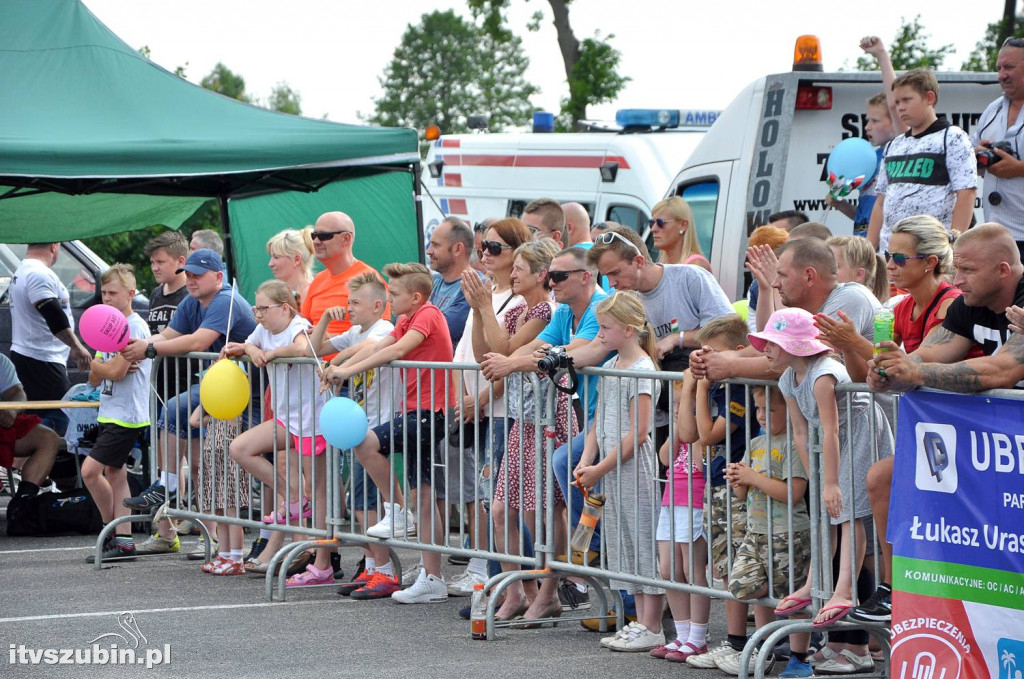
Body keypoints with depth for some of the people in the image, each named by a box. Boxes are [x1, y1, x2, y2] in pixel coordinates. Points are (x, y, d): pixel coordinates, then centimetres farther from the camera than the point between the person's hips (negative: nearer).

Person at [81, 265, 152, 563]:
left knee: (91, 471, -13)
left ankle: (113, 530, 0)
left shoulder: (135, 327, -13)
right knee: (115, 474, 8)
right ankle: (123, 541, 10)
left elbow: (116, 372, -20)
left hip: (127, 414, -10)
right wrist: (103, 368, -9)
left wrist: (96, 364, -3)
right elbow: (95, 379, 12)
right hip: (110, 413, 10)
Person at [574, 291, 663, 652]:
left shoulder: (642, 371, -14)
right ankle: (641, 623, 18)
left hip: (635, 467, -9)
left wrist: (600, 469, -16)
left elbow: (637, 433, -17)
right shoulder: (610, 367, 13)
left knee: (644, 541, -5)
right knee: (625, 543, 12)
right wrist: (587, 459, 2)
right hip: (612, 468, 9)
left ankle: (651, 629, -2)